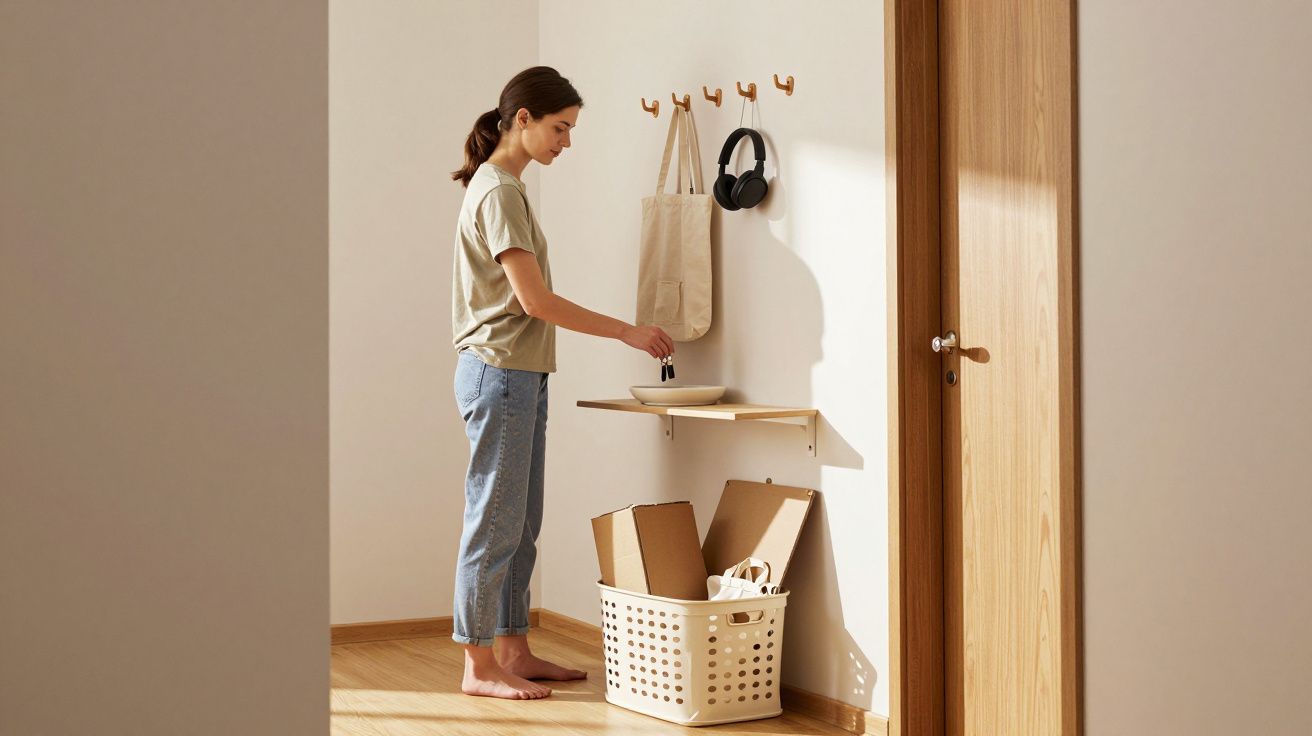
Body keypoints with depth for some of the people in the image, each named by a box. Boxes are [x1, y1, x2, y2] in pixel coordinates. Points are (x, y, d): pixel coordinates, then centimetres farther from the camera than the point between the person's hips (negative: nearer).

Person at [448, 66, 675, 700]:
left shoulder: (503, 187, 16)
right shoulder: (498, 191, -14)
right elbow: (534, 298, -18)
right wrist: (627, 332, -14)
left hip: (520, 375, 10)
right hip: (498, 373, -10)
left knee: (520, 527, 12)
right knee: (494, 524, -5)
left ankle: (513, 651, 18)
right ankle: (479, 666, 1)